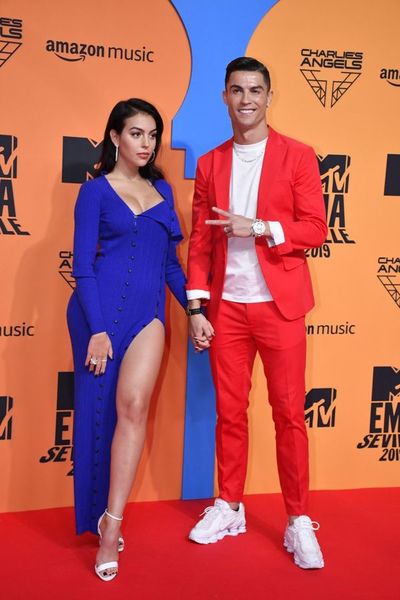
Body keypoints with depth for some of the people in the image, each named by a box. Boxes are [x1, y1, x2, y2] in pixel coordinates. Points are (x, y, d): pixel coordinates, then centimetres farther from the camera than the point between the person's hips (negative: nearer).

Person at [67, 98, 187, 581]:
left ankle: (111, 523, -6)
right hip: (102, 307, -3)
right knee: (99, 409, 5)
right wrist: (97, 329, -13)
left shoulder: (161, 190, 15)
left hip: (148, 310, 3)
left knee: (133, 405, -14)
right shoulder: (95, 191, 1)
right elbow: (82, 265, -5)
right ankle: (99, 520, 23)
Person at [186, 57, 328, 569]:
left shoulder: (297, 156, 1)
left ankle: (298, 520, 16)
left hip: (278, 306, -2)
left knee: (289, 413, 3)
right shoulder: (210, 164, 9)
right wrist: (196, 307, 0)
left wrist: (259, 228, -17)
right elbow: (200, 240, 7)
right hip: (226, 306, 3)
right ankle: (229, 507, 26)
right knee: (229, 411, 10)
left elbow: (316, 229, -3)